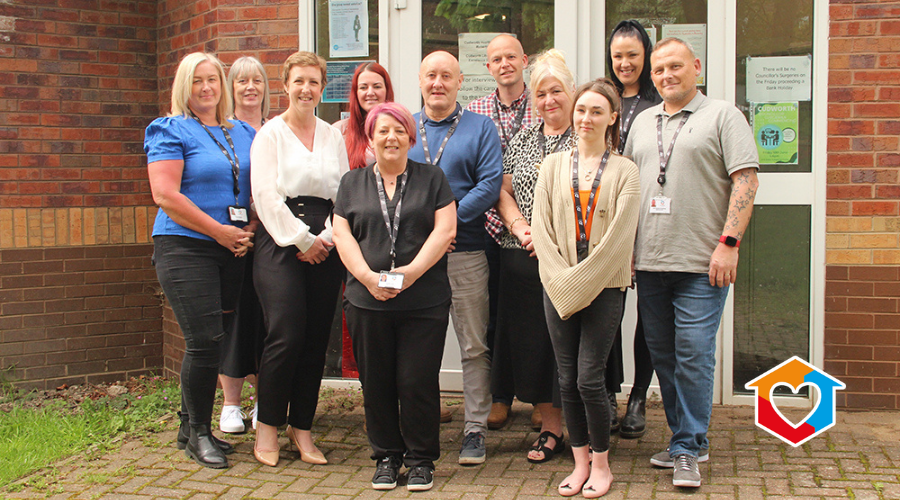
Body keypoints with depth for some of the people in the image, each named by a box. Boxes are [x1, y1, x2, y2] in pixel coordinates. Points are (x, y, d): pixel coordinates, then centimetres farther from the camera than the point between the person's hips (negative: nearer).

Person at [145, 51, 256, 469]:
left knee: (216, 339, 8)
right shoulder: (170, 131, -2)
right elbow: (165, 195, -12)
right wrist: (220, 231, -12)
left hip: (232, 250, 6)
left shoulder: (244, 134, 16)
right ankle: (198, 434, 7)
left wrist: (249, 233, 0)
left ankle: (191, 427, 22)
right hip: (185, 248, -5)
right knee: (205, 341, -9)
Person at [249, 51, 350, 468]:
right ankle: (267, 426, 4)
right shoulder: (270, 133, 4)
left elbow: (345, 193, 11)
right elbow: (266, 195, -5)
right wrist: (301, 240, -10)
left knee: (316, 339, 3)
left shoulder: (333, 136, 16)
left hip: (324, 244, 4)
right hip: (280, 243, -4)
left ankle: (302, 428, 13)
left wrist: (328, 237, -4)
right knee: (286, 336, -12)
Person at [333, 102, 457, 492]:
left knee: (418, 382, -2)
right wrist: (367, 275, -10)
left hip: (424, 302, -2)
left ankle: (421, 459, 13)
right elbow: (342, 234, 5)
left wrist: (412, 271, -14)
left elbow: (445, 230, -2)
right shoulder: (353, 182, 14)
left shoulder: (432, 179, 8)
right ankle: (386, 457, 20)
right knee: (376, 383, 5)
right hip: (367, 301, 2)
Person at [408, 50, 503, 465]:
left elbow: (490, 183, -6)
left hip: (464, 250, -2)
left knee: (474, 345, 2)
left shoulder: (480, 128, 6)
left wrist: (451, 218, -16)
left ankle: (475, 429, 11)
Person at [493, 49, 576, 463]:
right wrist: (522, 229, -6)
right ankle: (550, 429, 19)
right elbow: (503, 192, 12)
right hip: (524, 258, 5)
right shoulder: (522, 139, 14)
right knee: (533, 339, 7)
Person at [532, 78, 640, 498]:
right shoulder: (554, 165, 9)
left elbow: (619, 236, -7)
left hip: (604, 286, -3)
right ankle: (580, 462, 20)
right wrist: (561, 281, -7)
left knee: (589, 378, -5)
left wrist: (581, 282, -11)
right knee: (567, 378, 6)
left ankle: (601, 463, 13)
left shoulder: (624, 171, 0)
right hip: (559, 288, 3)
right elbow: (541, 228, 4)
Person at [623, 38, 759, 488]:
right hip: (648, 264, 6)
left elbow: (745, 180, -6)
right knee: (663, 357, 10)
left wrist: (728, 242, -15)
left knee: (693, 355, -6)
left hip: (700, 264, -5)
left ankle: (687, 450, 4)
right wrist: (624, 247, 12)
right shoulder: (642, 122, 17)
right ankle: (687, 439, 23)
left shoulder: (723, 116, 1)